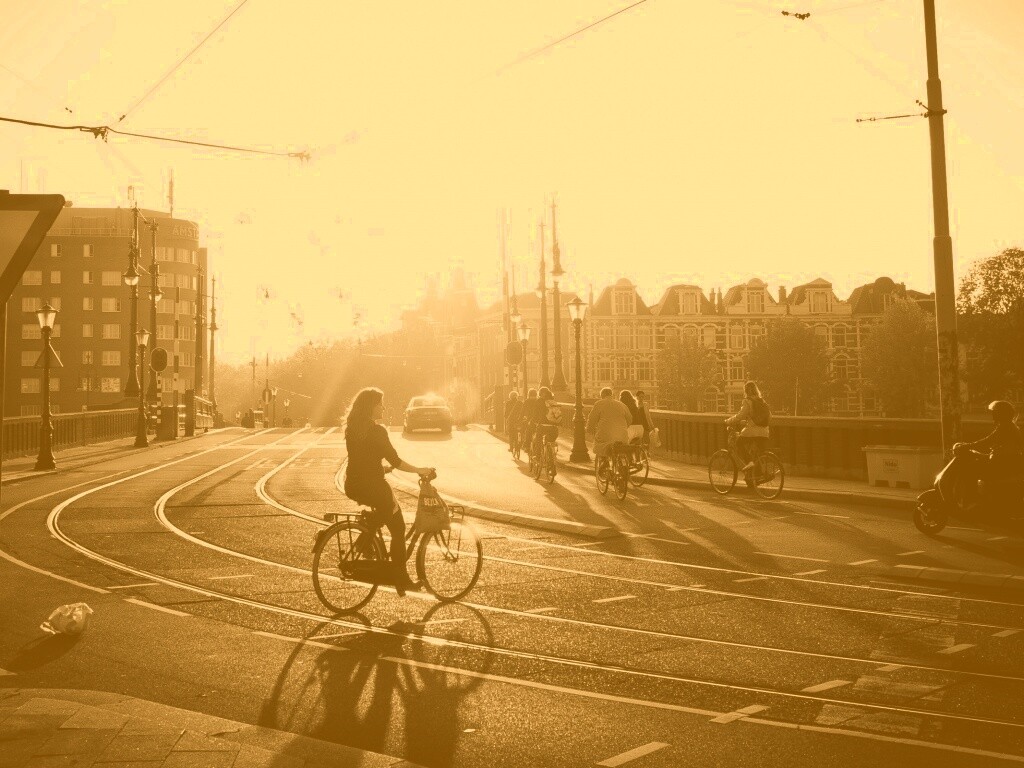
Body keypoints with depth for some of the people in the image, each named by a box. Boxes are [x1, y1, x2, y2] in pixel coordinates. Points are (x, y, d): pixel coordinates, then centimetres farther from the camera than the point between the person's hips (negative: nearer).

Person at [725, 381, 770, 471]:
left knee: (739, 443, 16)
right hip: (764, 433, 6)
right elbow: (769, 415, 19)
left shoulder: (747, 401, -7)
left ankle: (748, 461, -5)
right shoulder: (762, 401, 13)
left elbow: (740, 416, -13)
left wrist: (729, 421, 2)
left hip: (751, 431, -6)